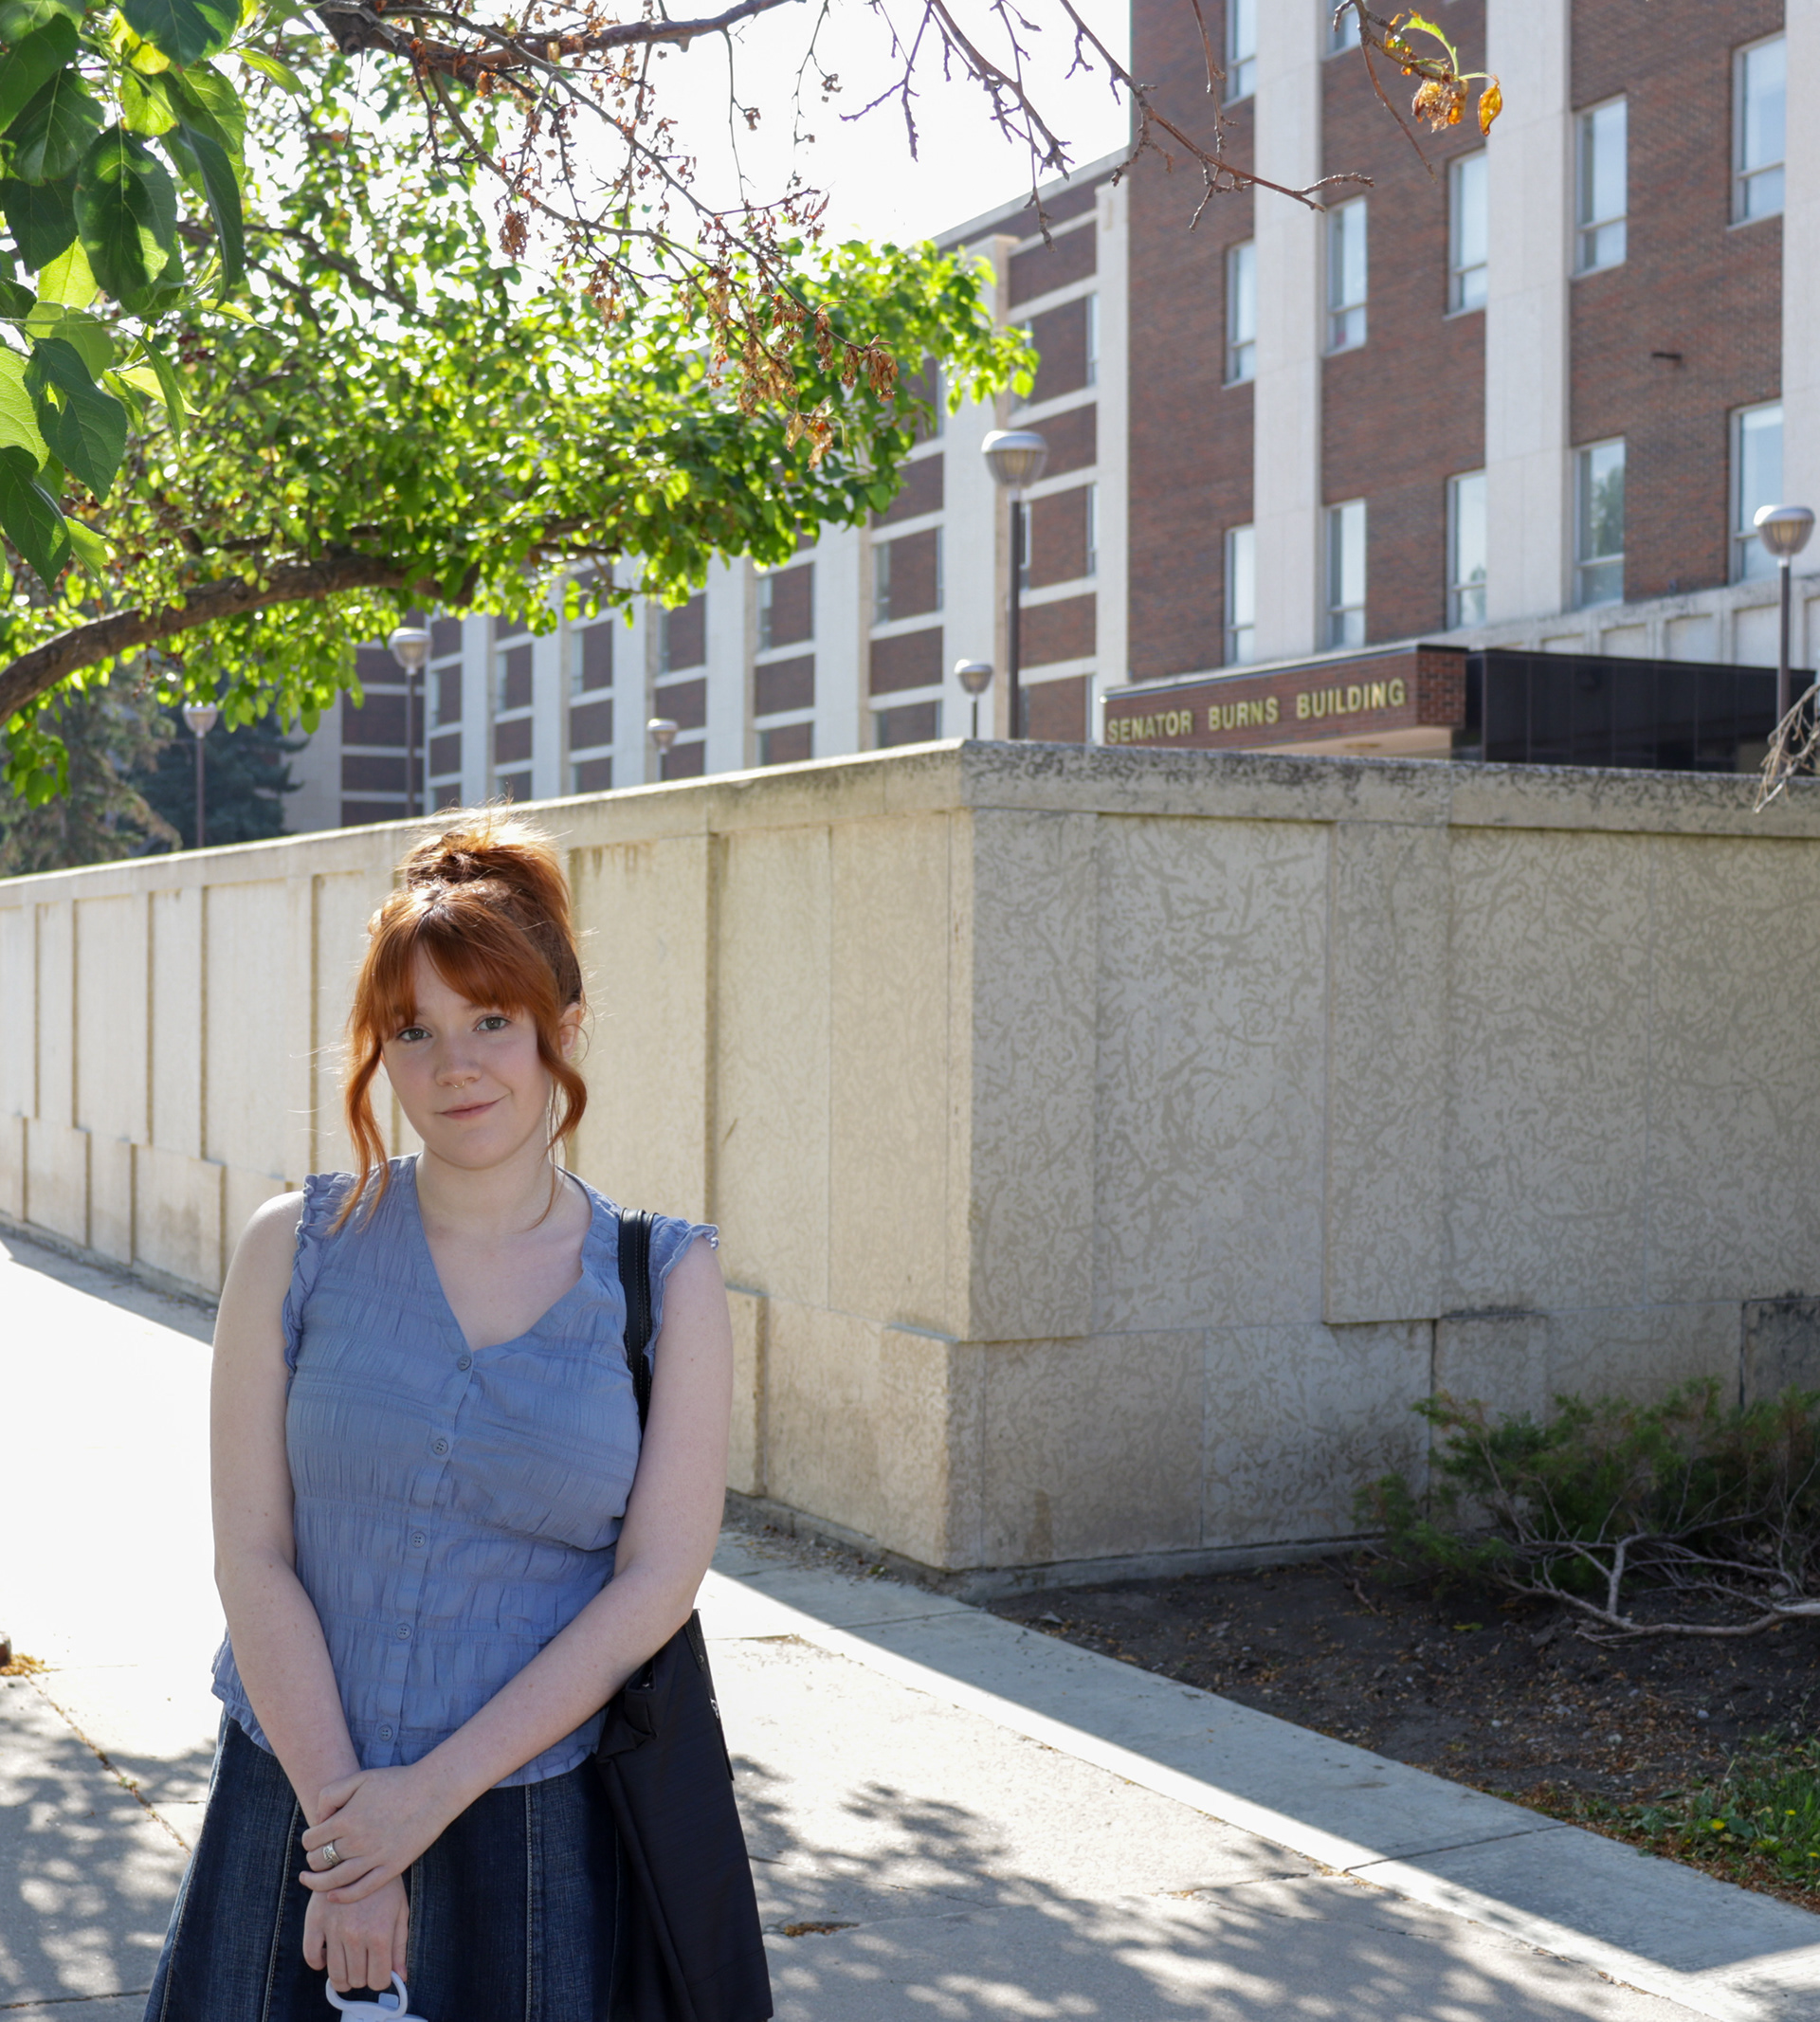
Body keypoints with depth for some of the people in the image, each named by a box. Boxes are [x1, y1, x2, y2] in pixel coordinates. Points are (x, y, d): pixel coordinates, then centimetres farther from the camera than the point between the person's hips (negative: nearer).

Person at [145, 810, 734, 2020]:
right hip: (290, 1806, 1)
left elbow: (658, 1580, -6)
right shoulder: (298, 1250, -1)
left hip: (531, 1823, 0)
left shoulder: (664, 1281, -2)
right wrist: (342, 1832, -10)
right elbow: (252, 1557, -4)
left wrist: (432, 1791, -12)